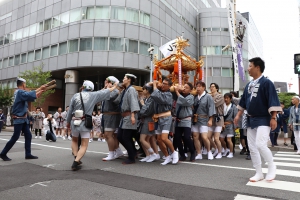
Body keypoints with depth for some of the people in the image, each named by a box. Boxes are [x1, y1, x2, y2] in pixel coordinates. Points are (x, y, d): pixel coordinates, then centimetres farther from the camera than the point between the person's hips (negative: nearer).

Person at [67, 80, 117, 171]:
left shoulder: (75, 96, 2)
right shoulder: (93, 95, -3)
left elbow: (70, 110, 6)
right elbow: (106, 91, 9)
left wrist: (68, 122, 20)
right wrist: (114, 87, 26)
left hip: (74, 121, 3)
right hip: (85, 122, -3)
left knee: (74, 140, 27)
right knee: (84, 145, 4)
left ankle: (76, 159, 16)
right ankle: (75, 163, -10)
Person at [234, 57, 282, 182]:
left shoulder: (266, 82, -10)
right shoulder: (249, 84, 11)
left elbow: (273, 101, -15)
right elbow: (243, 101, 17)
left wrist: (273, 118, -19)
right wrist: (238, 115, 14)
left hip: (263, 120, -7)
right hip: (250, 120, 8)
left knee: (260, 145, -18)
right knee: (252, 147, 7)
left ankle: (271, 167, 10)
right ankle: (259, 173, 18)